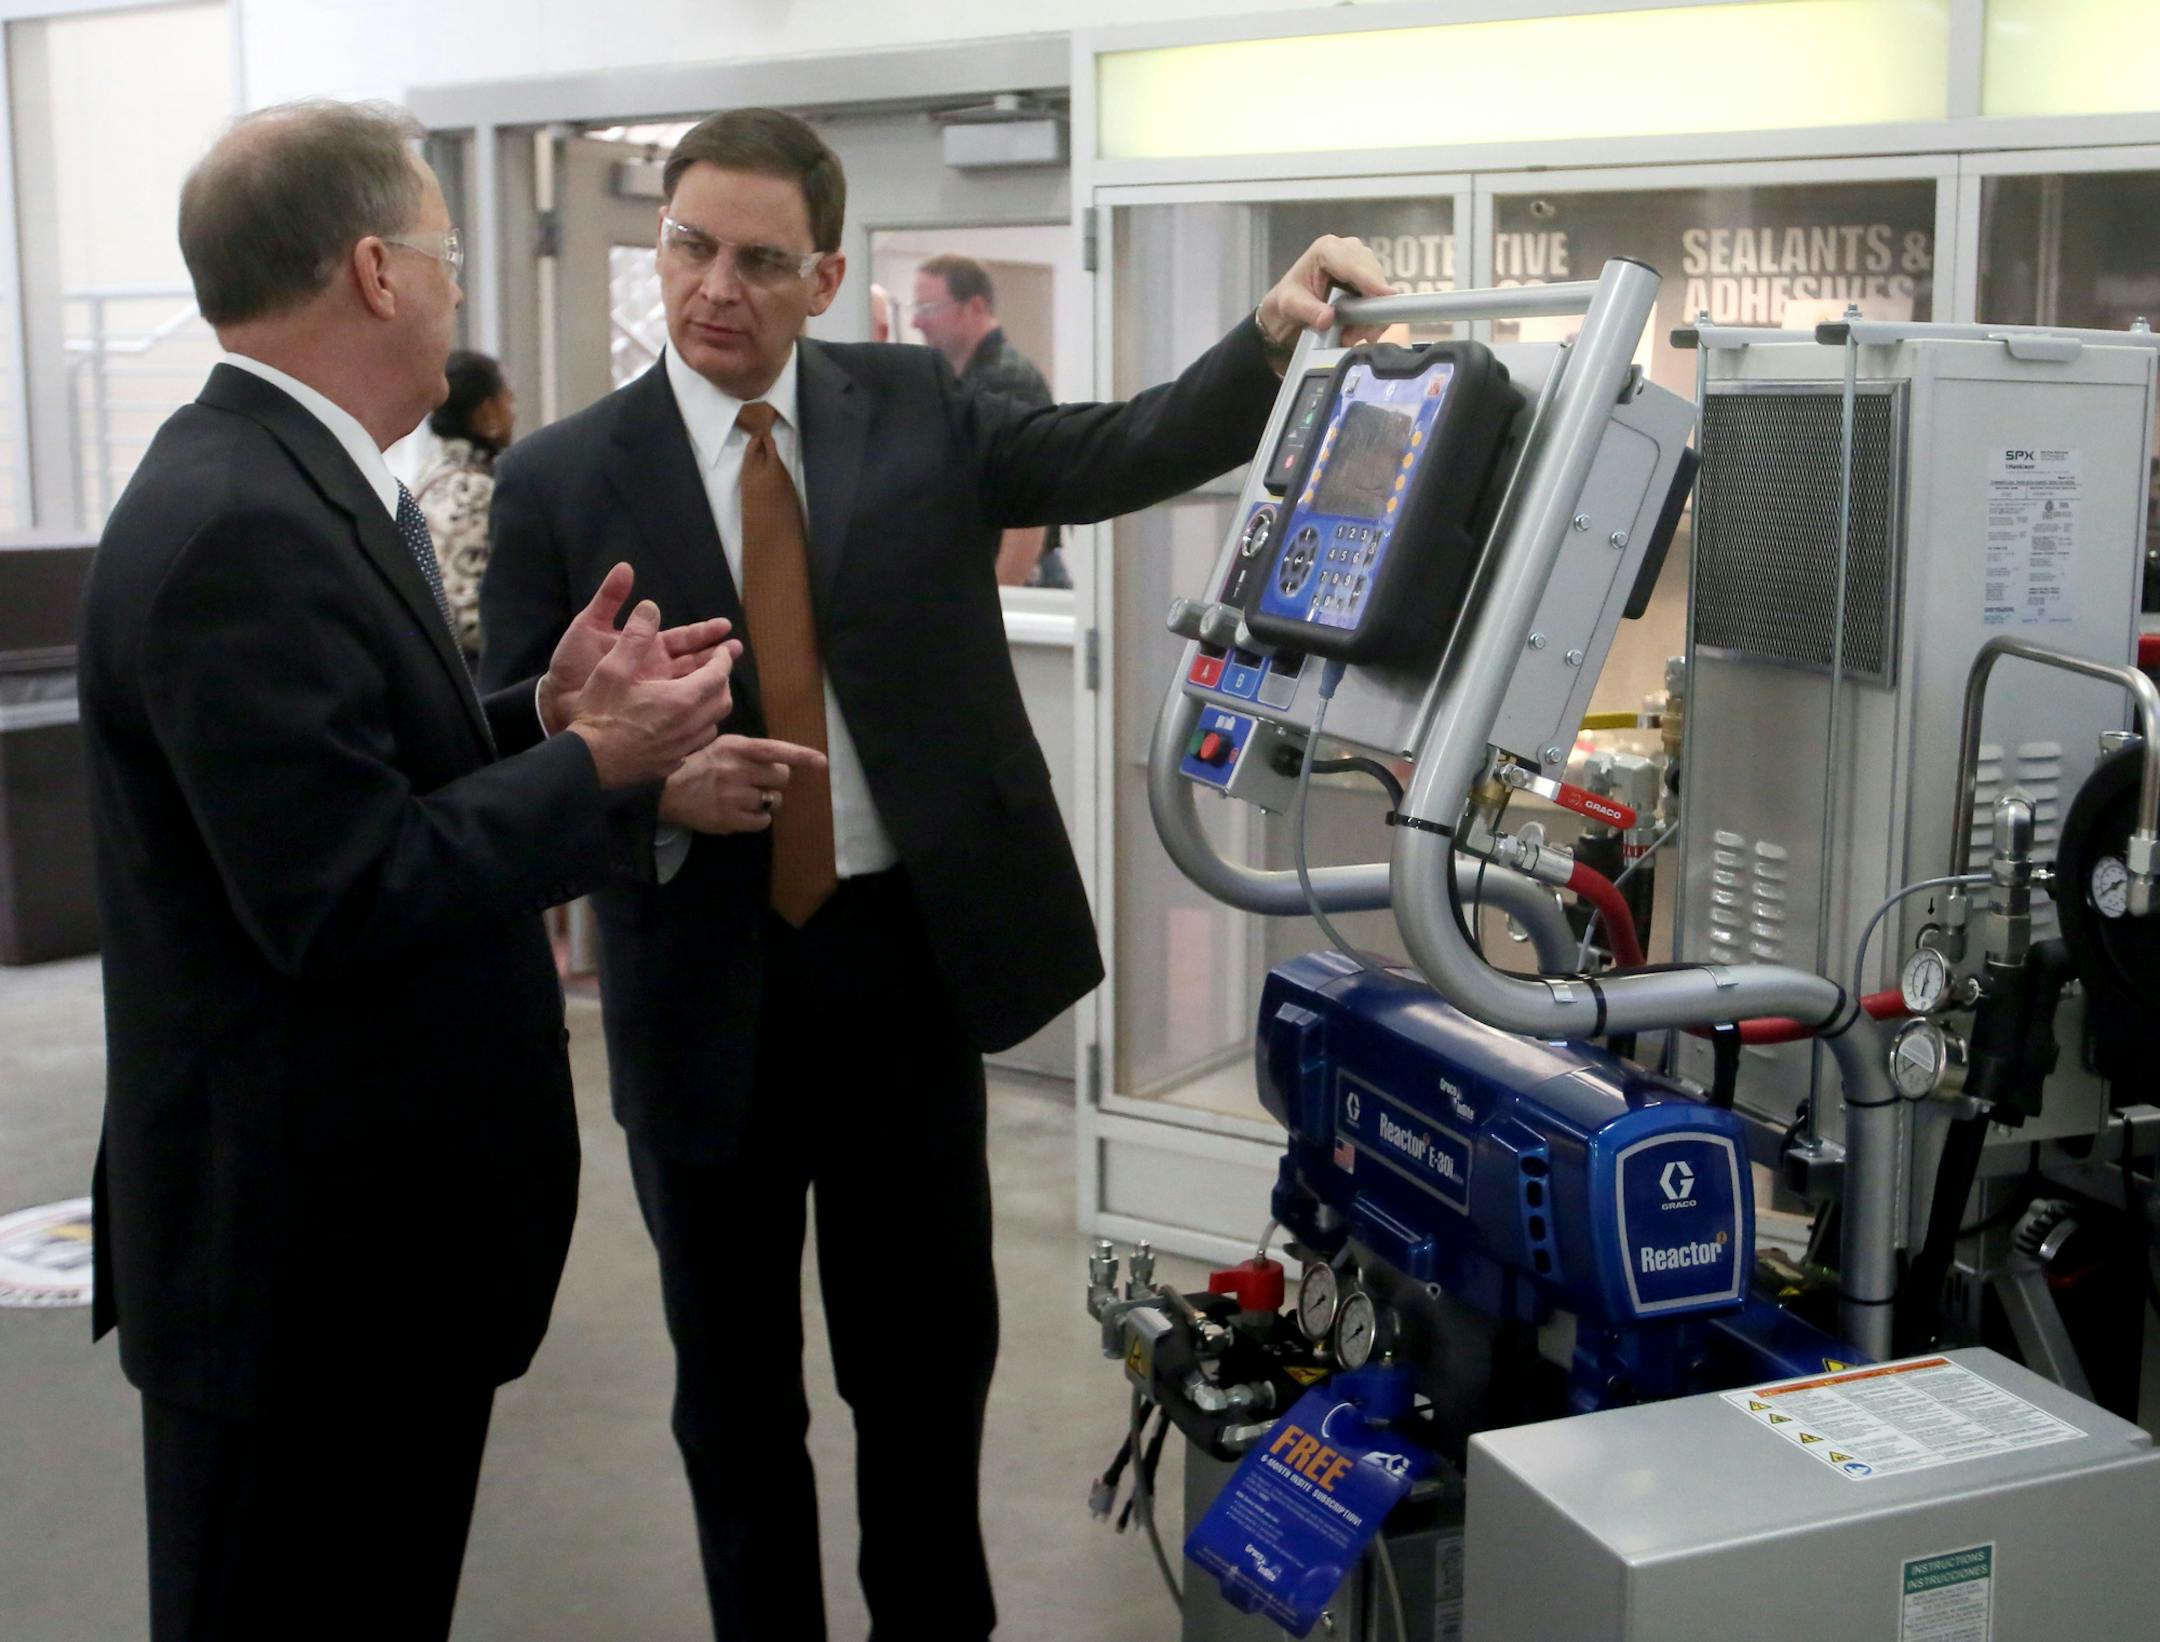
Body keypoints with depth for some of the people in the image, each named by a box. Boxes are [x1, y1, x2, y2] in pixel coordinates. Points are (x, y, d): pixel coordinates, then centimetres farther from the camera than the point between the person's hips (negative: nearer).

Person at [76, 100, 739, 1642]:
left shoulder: (294, 484, 8)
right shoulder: (239, 527, -23)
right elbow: (343, 894, -26)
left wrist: (543, 714, 0)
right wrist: (601, 769, -17)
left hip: (372, 1213, 10)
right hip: (308, 1236, -10)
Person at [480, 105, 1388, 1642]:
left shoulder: (915, 409, 3)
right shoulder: (563, 477, -3)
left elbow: (1125, 454, -5)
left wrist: (1272, 335, -20)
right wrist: (655, 780, -21)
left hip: (909, 953, 2)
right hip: (706, 981, -1)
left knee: (932, 1350, 16)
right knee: (736, 1383, 14)